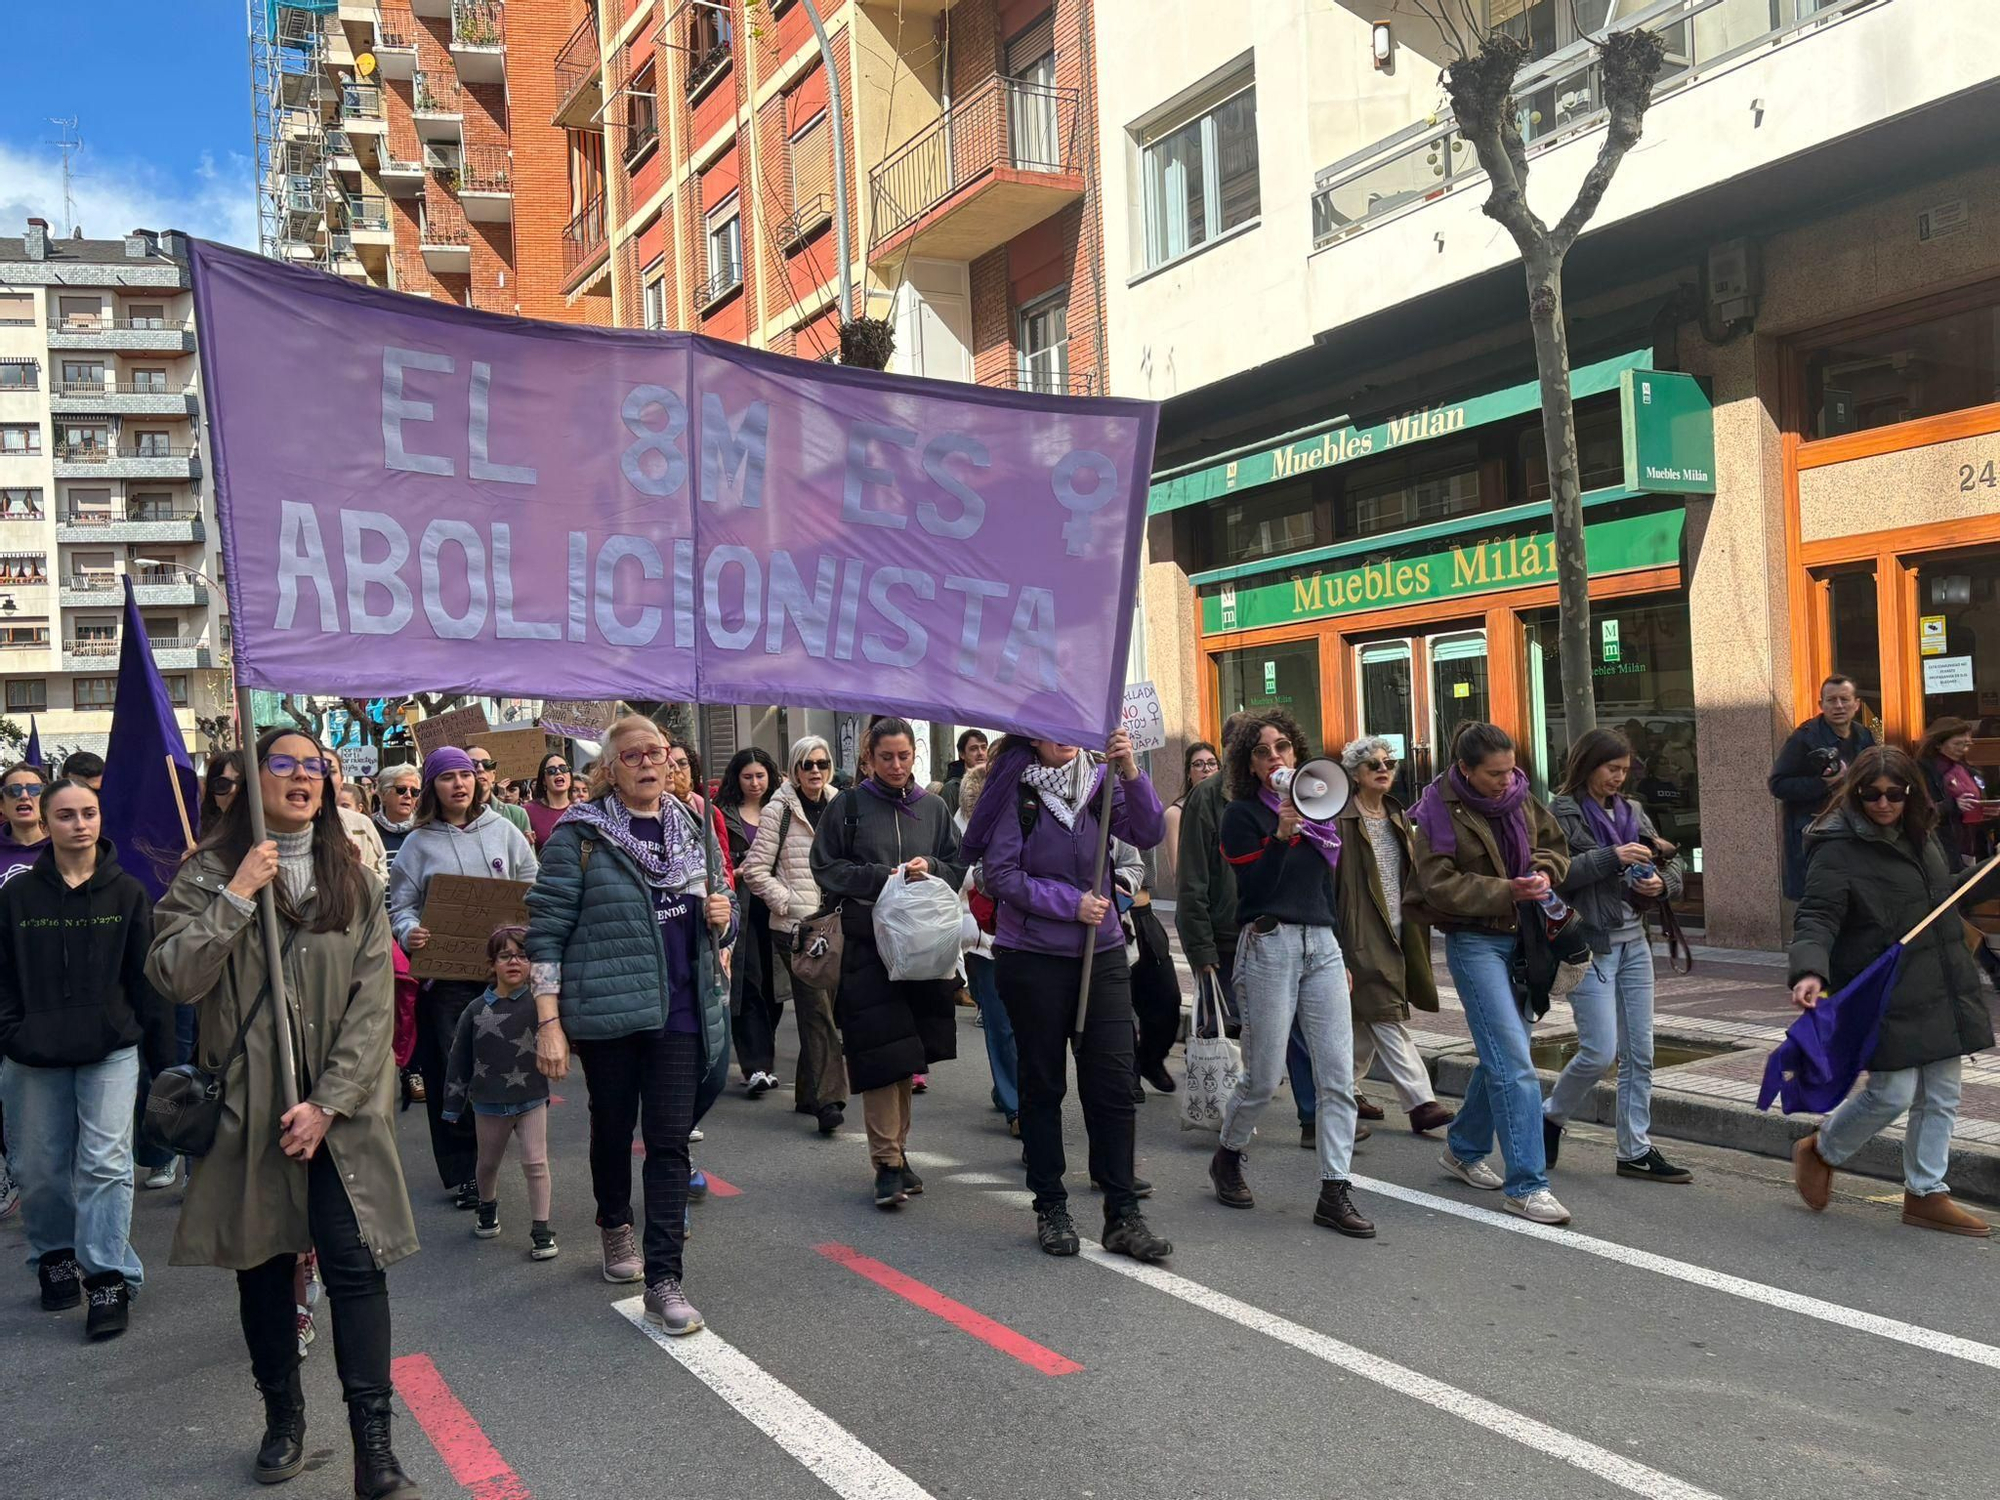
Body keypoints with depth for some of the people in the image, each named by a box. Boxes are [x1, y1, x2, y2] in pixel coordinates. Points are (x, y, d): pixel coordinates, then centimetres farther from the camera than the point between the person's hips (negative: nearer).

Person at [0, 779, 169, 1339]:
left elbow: (148, 978, 1)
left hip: (111, 1048, -2)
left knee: (104, 1163, -6)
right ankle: (55, 1258, 32)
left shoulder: (127, 893, -1)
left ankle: (108, 1277, 3)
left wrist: (162, 1055, 0)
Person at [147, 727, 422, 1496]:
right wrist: (236, 897, -18)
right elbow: (173, 978, -10)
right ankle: (282, 1417, 31)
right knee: (262, 1263, 12)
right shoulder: (210, 872, 1)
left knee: (356, 1264, -7)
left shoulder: (352, 878, 3)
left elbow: (374, 1000, -2)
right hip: (247, 1106, 0)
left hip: (339, 1108, 0)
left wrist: (327, 1103, -10)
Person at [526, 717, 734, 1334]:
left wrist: (722, 917, -3)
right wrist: (549, 1022, -12)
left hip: (679, 1011, 3)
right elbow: (546, 930, -7)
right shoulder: (580, 834, -5)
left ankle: (663, 1280, 3)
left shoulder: (694, 830, 9)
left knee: (670, 1142, -1)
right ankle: (615, 1225, 43)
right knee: (613, 1127, 16)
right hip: (607, 1010, -2)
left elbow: (719, 913, 22)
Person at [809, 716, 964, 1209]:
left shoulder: (933, 808, 12)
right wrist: (881, 876, -11)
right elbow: (825, 867, 0)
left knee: (908, 1056, 9)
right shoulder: (851, 805, 2)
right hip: (867, 942, -3)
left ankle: (896, 1149, 23)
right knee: (881, 1053, -8)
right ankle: (887, 1163, -2)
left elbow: (958, 868, 14)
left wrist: (931, 868, -7)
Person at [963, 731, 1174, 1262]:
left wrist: (1131, 774, -23)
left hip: (1102, 952, 3)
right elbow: (999, 874, -9)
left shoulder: (1100, 779, 2)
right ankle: (1050, 1208, 22)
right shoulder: (1014, 789, -7)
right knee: (1043, 1084, 9)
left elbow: (1148, 834, -10)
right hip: (1032, 956, -2)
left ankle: (1123, 1216, 10)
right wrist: (1071, 904, -12)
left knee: (1114, 1083, 1)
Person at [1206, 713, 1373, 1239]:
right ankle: (1227, 1156, 27)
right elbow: (1253, 890, -12)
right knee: (1263, 1079, 1)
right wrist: (1280, 835, -22)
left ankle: (1334, 1192, 3)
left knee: (1339, 1077, -2)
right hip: (1270, 945, -5)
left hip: (1321, 945, 6)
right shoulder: (1243, 813, -2)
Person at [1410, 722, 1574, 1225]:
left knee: (1500, 1053, 16)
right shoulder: (1439, 812, -13)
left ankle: (1463, 1150, 34)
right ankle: (1526, 1185, -7)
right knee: (1514, 1061, -12)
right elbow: (1439, 885, -18)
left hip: (1521, 937, 7)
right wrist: (1507, 892, -23)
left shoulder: (1519, 797, 5)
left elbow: (1554, 842, 17)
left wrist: (1544, 872, -5)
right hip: (1475, 941, -7)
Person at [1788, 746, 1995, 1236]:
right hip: (1885, 993, -8)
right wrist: (1810, 972, -36)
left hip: (1940, 990, 8)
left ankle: (1926, 1194, 24)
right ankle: (1820, 1152, 20)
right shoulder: (1839, 848, -14)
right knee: (1893, 1093, -6)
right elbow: (1816, 918, -21)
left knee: (1940, 1096, 11)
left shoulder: (1921, 834, 11)